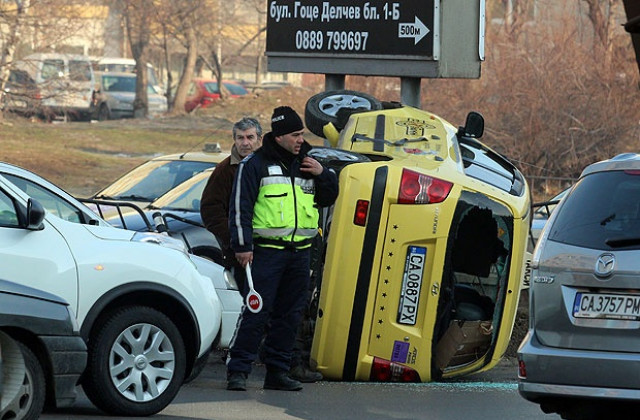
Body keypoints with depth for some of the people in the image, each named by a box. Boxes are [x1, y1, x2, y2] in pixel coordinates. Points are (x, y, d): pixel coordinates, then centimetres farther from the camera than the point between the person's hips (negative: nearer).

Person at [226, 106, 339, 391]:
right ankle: (238, 370, -9)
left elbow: (328, 199, 21)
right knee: (257, 311, -11)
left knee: (289, 314, 8)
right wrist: (242, 245, -11)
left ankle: (277, 371, 15)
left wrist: (322, 175, 2)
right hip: (267, 250, -6)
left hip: (300, 252, 6)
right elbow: (240, 207, -5)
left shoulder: (305, 163, 14)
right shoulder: (255, 164, -2)